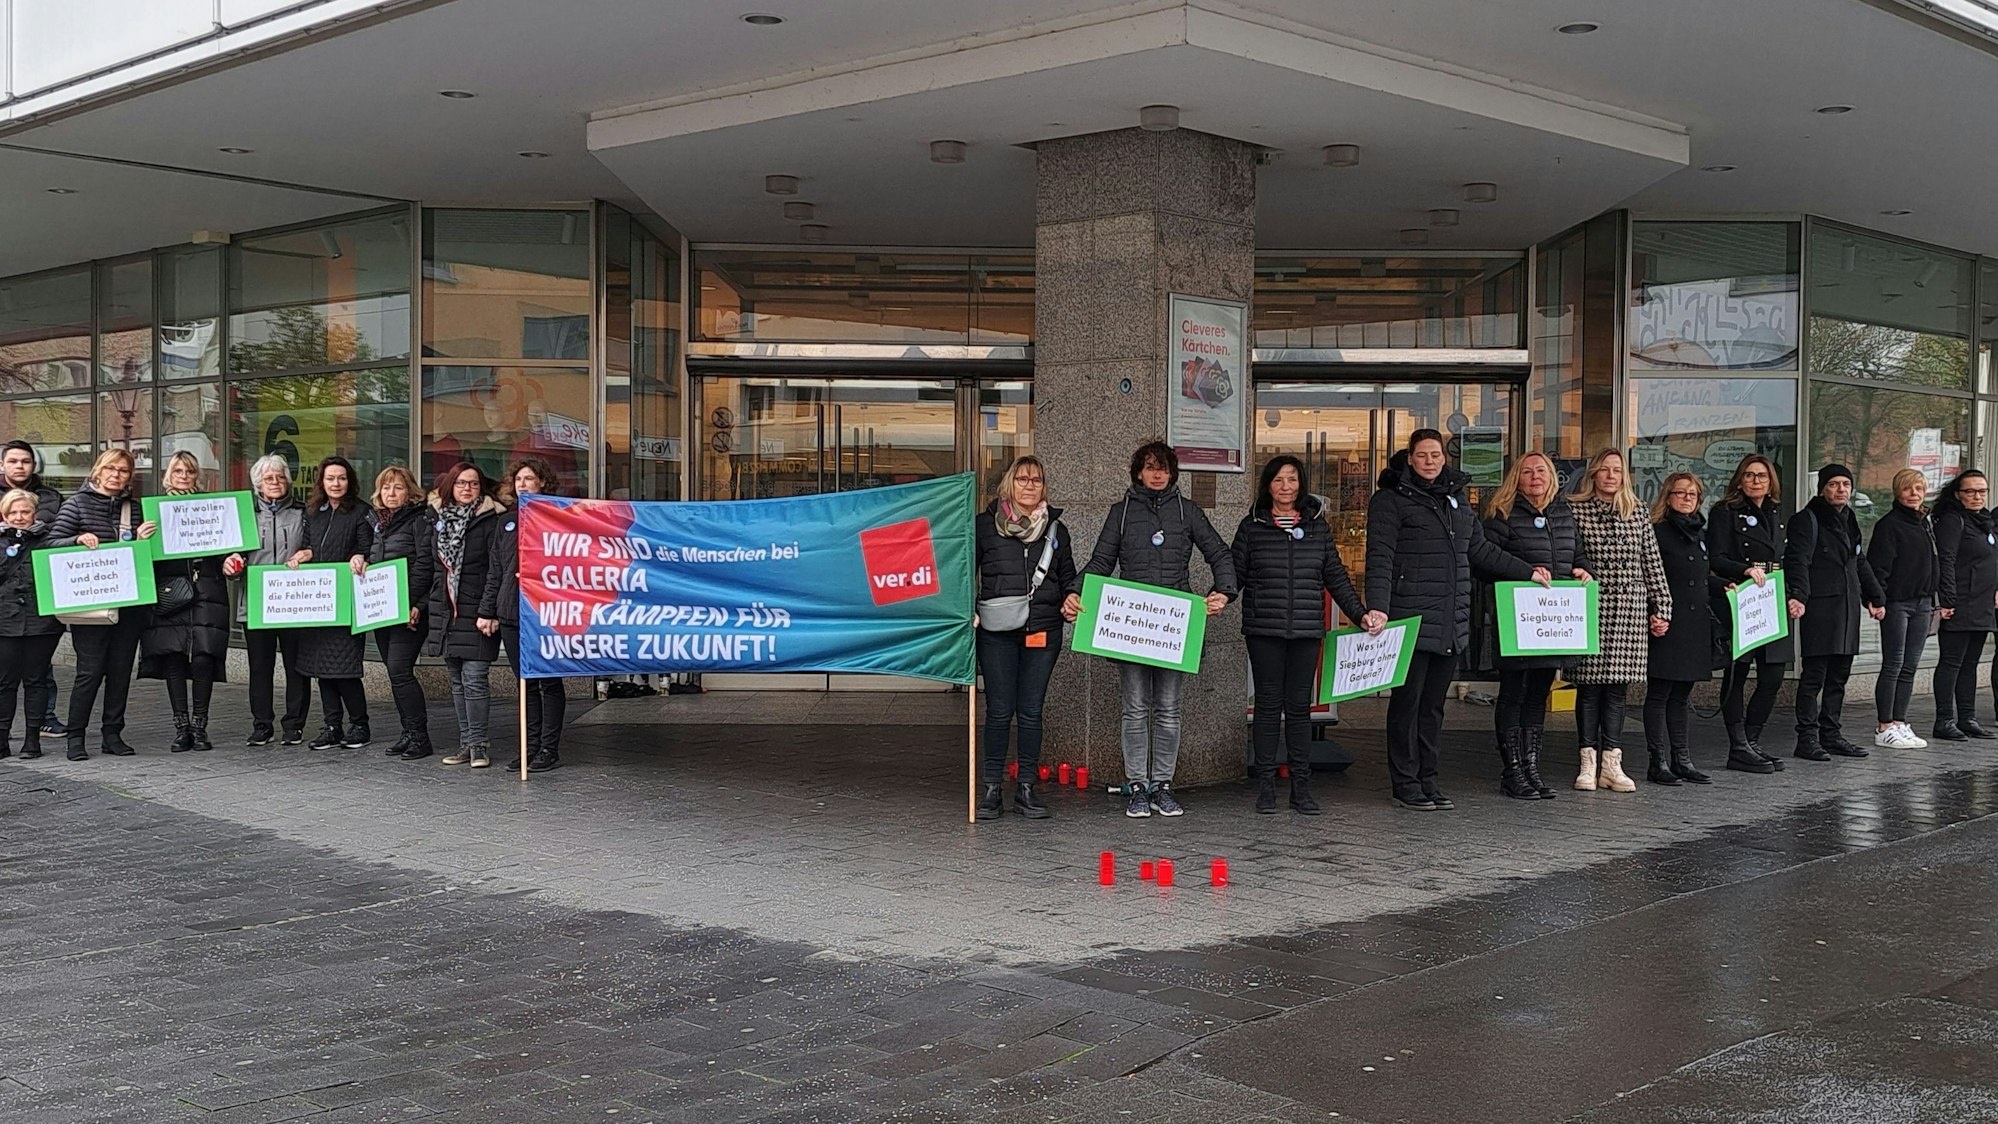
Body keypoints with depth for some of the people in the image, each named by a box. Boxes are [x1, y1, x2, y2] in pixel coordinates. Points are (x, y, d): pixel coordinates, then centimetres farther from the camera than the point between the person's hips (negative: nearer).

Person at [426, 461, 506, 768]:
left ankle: (478, 744, -1)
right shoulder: (438, 517, 13)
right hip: (445, 610, 6)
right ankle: (466, 743, 17)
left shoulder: (491, 519, -5)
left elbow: (496, 569, -9)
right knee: (457, 682, 10)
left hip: (476, 613, -6)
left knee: (474, 679, -9)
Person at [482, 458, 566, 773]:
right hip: (511, 615, 6)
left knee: (549, 682, 1)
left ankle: (549, 749, 6)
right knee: (525, 684, 10)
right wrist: (488, 610, 14)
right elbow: (496, 571, 17)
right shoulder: (508, 522, 16)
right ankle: (531, 745, 17)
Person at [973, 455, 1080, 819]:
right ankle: (992, 789, 8)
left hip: (1043, 629, 2)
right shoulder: (986, 524, 5)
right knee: (999, 711, -1)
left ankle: (1026, 789, 13)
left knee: (1031, 710, 5)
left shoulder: (1055, 529, 13)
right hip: (997, 629, -2)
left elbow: (1069, 577, 21)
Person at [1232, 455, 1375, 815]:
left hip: (1306, 630, 2)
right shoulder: (1252, 526, 5)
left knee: (1300, 705, 4)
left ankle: (1301, 788, 10)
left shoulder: (1318, 525, 10)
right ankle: (1266, 786, 8)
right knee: (1268, 704, 1)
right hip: (1264, 630, -2)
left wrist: (1360, 614, 5)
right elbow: (1236, 574, 4)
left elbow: (1336, 576, 13)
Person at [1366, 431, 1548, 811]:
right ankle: (1406, 784, 7)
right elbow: (1380, 558, -12)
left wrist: (1528, 572, 27)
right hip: (1411, 620, -6)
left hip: (1451, 623, 6)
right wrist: (1378, 608, -23)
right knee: (1407, 701, -1)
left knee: (1433, 704, 10)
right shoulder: (1391, 500, -3)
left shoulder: (1456, 498, 18)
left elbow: (1480, 550, 27)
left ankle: (1426, 780, 17)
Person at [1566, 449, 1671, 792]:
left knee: (1618, 686, 4)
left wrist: (1662, 608, 9)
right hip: (1590, 610, -3)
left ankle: (1611, 763, 8)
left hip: (1630, 614, 3)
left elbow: (1653, 564, 12)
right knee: (1589, 684, 0)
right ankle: (1589, 763, 7)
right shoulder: (1575, 510, 0)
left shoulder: (1638, 513, 11)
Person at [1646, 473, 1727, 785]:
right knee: (1659, 694, -1)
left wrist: (1724, 588, 9)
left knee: (1681, 695, 13)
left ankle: (1682, 759, 18)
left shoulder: (1700, 533, 17)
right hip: (1667, 625, -7)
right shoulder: (1657, 531, -7)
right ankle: (1658, 762, 3)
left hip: (1696, 626, 7)